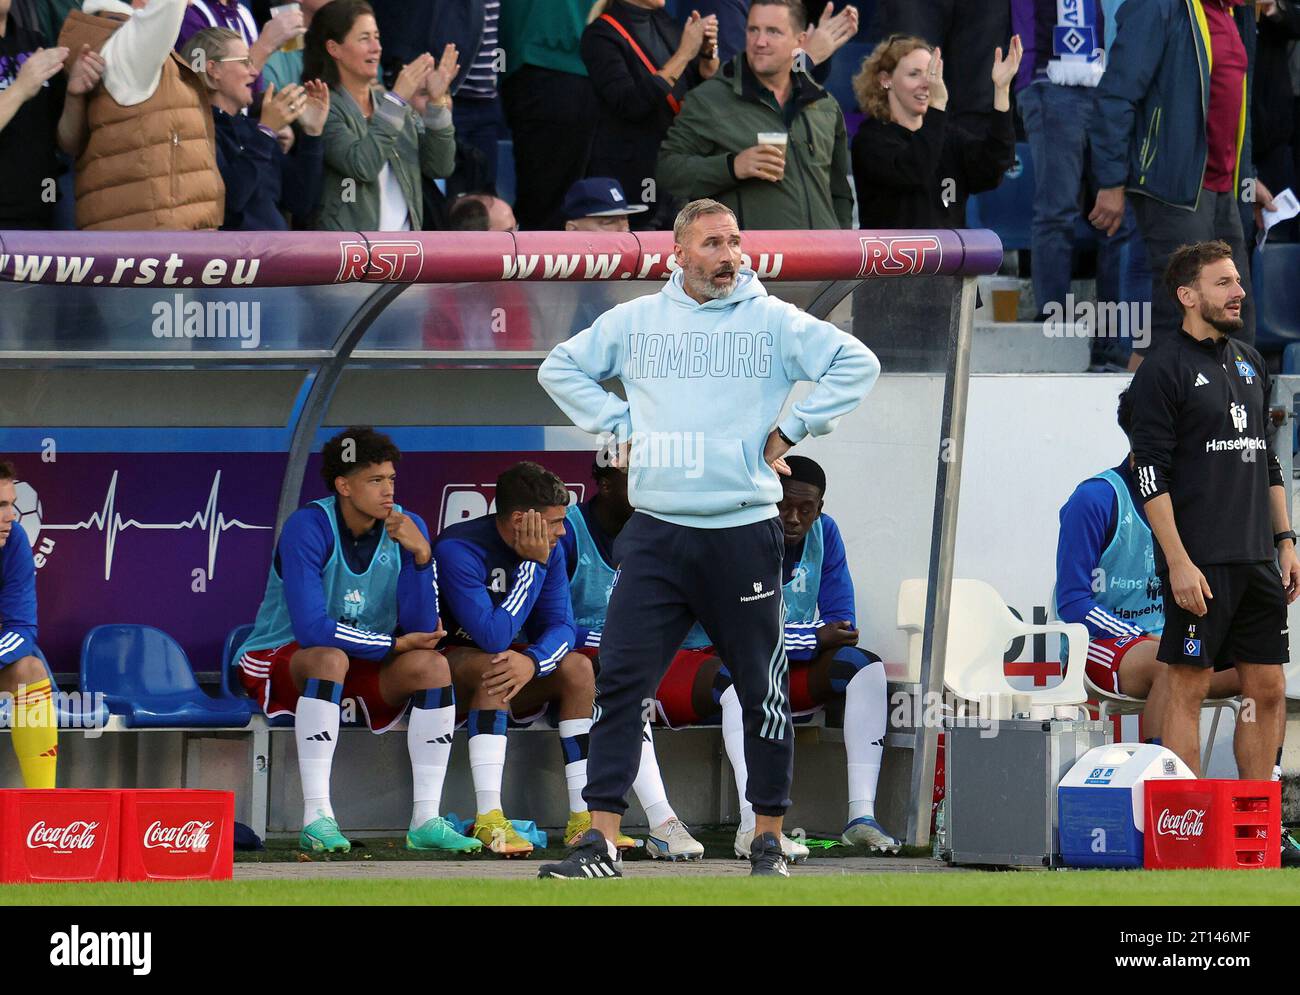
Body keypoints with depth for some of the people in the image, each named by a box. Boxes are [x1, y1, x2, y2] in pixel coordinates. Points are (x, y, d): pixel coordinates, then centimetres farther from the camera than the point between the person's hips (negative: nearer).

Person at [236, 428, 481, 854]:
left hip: (365, 668, 5)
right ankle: (316, 819, -41)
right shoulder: (308, 528, -21)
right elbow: (311, 628, -29)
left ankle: (425, 820, -22)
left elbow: (422, 628, -14)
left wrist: (421, 555, -27)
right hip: (281, 660, -5)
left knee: (432, 664, -21)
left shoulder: (407, 528, -6)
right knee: (331, 658, -37)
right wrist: (395, 644, -20)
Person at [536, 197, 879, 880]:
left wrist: (790, 430, -2)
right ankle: (600, 841, -7)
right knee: (620, 682, -7)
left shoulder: (773, 321, 3)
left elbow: (857, 365, 1)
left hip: (743, 534, -1)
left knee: (763, 689, 3)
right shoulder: (634, 322, 11)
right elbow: (560, 368, 22)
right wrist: (618, 426, 10)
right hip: (655, 535, 2)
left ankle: (768, 837, 15)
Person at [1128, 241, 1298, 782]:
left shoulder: (1250, 362, 16)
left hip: (1257, 558, 7)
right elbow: (1151, 473, -11)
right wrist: (1178, 563, -18)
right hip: (1200, 563, -7)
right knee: (1190, 689, -5)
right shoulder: (1163, 370, -6)